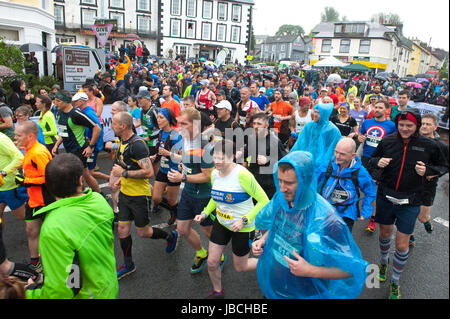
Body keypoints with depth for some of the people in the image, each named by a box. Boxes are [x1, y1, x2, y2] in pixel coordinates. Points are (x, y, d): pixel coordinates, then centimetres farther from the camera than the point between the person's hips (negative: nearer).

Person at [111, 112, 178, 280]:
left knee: (143, 232, 6)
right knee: (122, 231, 12)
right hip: (125, 193, 8)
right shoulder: (123, 141, 7)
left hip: (139, 195, -8)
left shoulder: (137, 144, -23)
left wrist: (124, 173, -23)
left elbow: (149, 172, -29)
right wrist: (122, 178, 11)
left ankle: (171, 236, 32)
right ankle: (128, 265, 30)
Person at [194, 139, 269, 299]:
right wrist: (205, 213, 0)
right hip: (221, 223, 6)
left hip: (243, 228, -6)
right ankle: (217, 291, 40)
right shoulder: (215, 173, -5)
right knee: (212, 262, 9)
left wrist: (244, 220, -27)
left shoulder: (242, 174, -27)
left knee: (240, 267, 13)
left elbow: (264, 200, -22)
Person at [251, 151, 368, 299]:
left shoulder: (326, 219, -30)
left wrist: (310, 271, -29)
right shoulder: (280, 199, -11)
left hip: (301, 293, -5)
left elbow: (351, 269, -22)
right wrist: (263, 241, -7)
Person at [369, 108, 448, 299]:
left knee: (402, 244, 2)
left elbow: (444, 167, 6)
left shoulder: (428, 145, -7)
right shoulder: (387, 141, -3)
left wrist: (427, 170, -14)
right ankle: (384, 262, 49)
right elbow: (373, 158, 12)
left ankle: (395, 282, 24)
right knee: (385, 232, 20)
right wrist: (378, 161, -11)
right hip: (385, 197, 2)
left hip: (410, 202, -2)